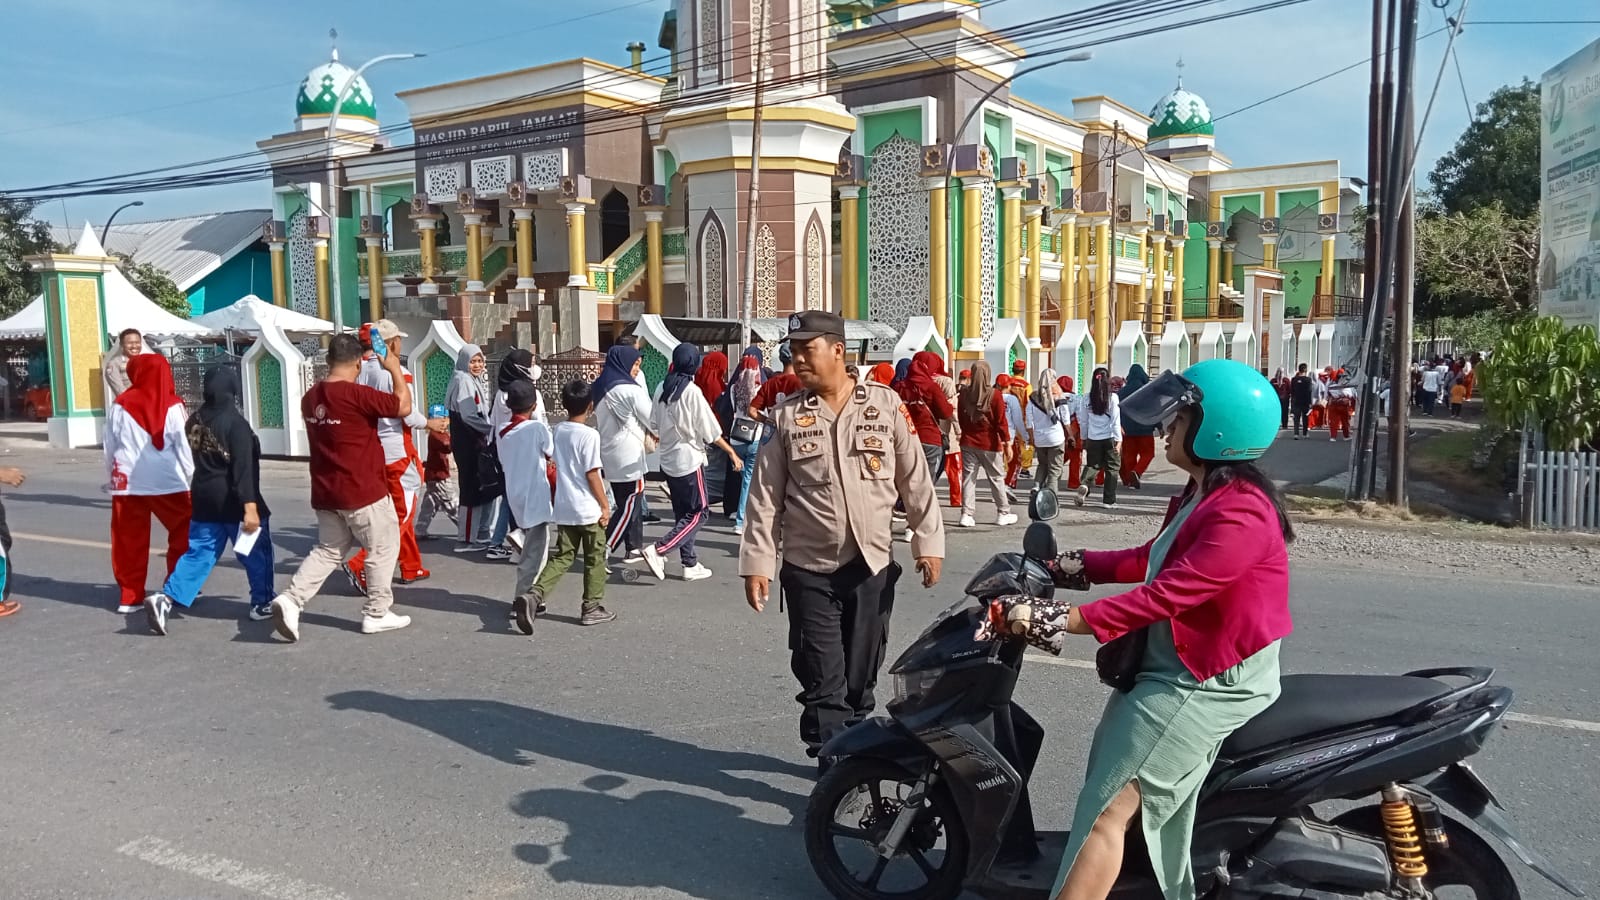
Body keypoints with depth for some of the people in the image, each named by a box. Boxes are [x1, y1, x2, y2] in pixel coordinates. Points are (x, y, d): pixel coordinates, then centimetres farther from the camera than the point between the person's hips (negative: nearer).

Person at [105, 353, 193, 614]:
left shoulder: (120, 406, 2)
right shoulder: (172, 406, -5)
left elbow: (110, 447, 8)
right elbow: (183, 444, -3)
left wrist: (112, 477, 20)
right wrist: (190, 474, 7)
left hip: (128, 483, 3)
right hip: (168, 482, -2)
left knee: (130, 541, 8)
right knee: (183, 533, 11)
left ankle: (130, 596, 11)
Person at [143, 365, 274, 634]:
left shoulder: (195, 420, 6)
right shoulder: (235, 423, -18)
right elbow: (243, 469, -23)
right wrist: (250, 507, -26)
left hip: (204, 500, 7)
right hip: (233, 502, -7)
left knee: (198, 554, 10)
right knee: (257, 553, 9)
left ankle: (165, 598, -4)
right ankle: (262, 604, 18)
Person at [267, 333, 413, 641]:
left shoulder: (310, 397, 4)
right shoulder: (358, 395, -20)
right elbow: (404, 407, -12)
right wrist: (395, 369, -2)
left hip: (325, 493, 7)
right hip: (364, 491, -7)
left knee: (328, 550, 19)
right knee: (383, 548, 9)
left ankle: (290, 599, 2)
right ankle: (377, 614, 14)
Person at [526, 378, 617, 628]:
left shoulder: (557, 431, 4)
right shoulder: (590, 435, -15)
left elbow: (556, 464, 12)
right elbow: (592, 475, -15)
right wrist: (605, 506, -7)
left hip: (563, 508, 6)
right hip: (588, 509, -6)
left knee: (562, 556, 12)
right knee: (595, 558, 8)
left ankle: (535, 595, -6)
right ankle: (593, 608, 15)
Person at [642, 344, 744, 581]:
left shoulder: (663, 388, 3)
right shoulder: (692, 391, -15)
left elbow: (654, 425, 9)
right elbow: (711, 431, -13)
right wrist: (732, 452, -4)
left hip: (668, 461, 7)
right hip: (690, 460, -7)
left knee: (683, 514, 14)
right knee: (699, 513, 1)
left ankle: (690, 564, 17)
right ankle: (658, 550, -10)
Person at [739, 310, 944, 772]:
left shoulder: (885, 404, 0)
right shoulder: (786, 416, -1)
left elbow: (914, 478, 3)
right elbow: (765, 495, 0)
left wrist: (929, 541, 0)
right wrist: (757, 562, -3)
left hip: (873, 565, 1)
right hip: (808, 569, -1)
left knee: (861, 676, 13)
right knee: (823, 681, 0)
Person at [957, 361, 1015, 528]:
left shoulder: (964, 393, -1)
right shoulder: (995, 394, -12)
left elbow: (960, 417, 7)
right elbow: (1001, 421, -12)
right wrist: (1007, 442, -7)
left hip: (968, 443, 3)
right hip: (989, 444, -3)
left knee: (968, 478, 6)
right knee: (997, 478, 9)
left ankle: (967, 514, 1)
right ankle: (1003, 514, 17)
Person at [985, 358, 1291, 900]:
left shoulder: (1240, 513, -24)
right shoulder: (1201, 494, 12)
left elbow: (1167, 594, -30)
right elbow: (1152, 560, 19)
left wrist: (1063, 621, -32)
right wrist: (1078, 564, 8)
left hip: (1211, 682, -11)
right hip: (1173, 667, 11)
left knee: (1111, 809, -13)